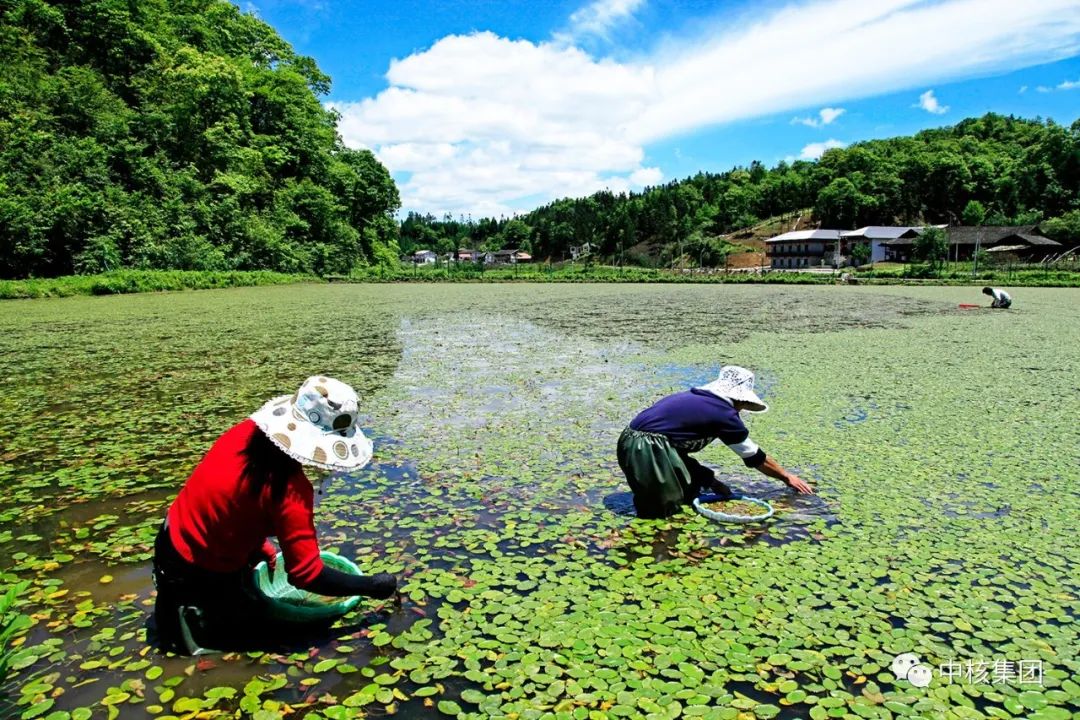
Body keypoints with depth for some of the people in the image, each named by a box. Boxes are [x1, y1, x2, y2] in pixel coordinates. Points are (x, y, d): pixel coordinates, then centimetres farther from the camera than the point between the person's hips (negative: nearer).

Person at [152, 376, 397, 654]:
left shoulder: (248, 430, -11)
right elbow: (306, 574, -27)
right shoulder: (289, 489, -32)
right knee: (248, 620, 16)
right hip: (195, 573, -7)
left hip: (173, 541, 7)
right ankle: (187, 613, 2)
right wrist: (372, 585, -17)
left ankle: (179, 598, 20)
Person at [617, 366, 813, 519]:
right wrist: (787, 477, 27)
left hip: (629, 441, 9)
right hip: (648, 449, -9)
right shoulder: (724, 413, -2)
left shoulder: (692, 397, 19)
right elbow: (756, 457, 11)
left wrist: (706, 480, 27)